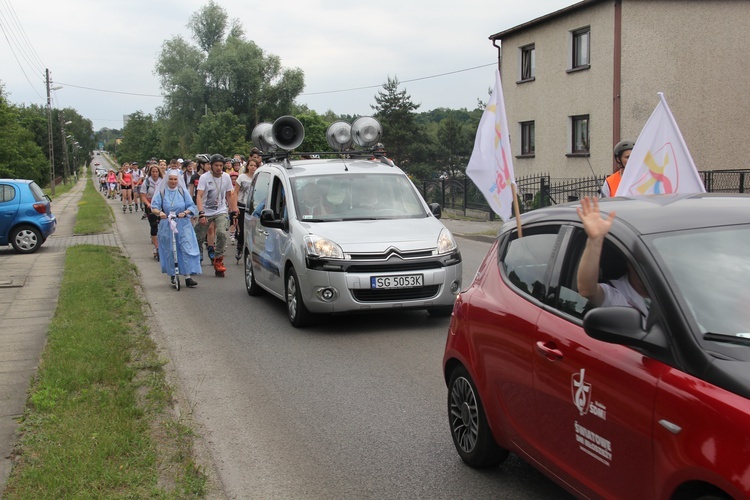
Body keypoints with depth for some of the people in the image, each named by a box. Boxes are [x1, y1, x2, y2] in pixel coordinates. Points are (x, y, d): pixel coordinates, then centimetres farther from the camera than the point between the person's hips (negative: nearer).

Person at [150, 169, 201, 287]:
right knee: (169, 251, 4)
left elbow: (191, 206, 2)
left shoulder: (183, 191, 6)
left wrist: (185, 212, -18)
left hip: (183, 225, 0)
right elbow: (154, 206, -3)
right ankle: (172, 275, 20)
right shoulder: (162, 192, 5)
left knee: (187, 249, -10)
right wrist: (159, 212, -24)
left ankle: (188, 276, -11)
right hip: (166, 225, 0)